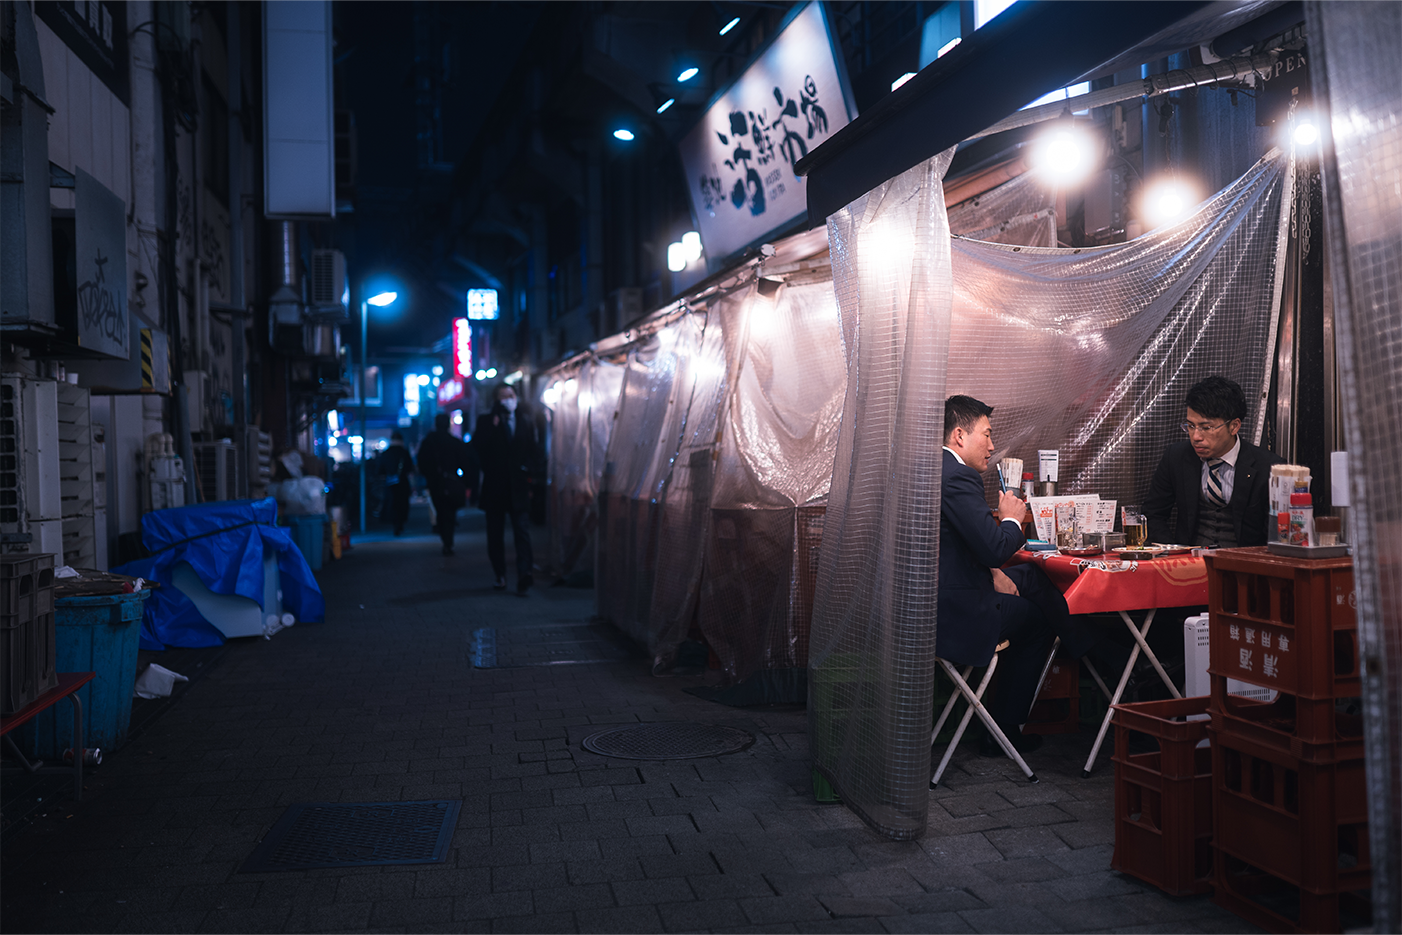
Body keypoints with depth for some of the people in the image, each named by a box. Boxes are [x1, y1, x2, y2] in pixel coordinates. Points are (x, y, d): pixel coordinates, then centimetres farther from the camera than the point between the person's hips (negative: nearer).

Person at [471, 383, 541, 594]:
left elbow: (535, 450, 12)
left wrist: (527, 468, -5)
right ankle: (499, 575, 16)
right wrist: (493, 424, -15)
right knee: (495, 534, 7)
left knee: (522, 531, -10)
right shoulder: (486, 421, 4)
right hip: (495, 485, 0)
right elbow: (477, 447, -11)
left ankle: (524, 574, -17)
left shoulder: (526, 422, 10)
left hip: (518, 487, 0)